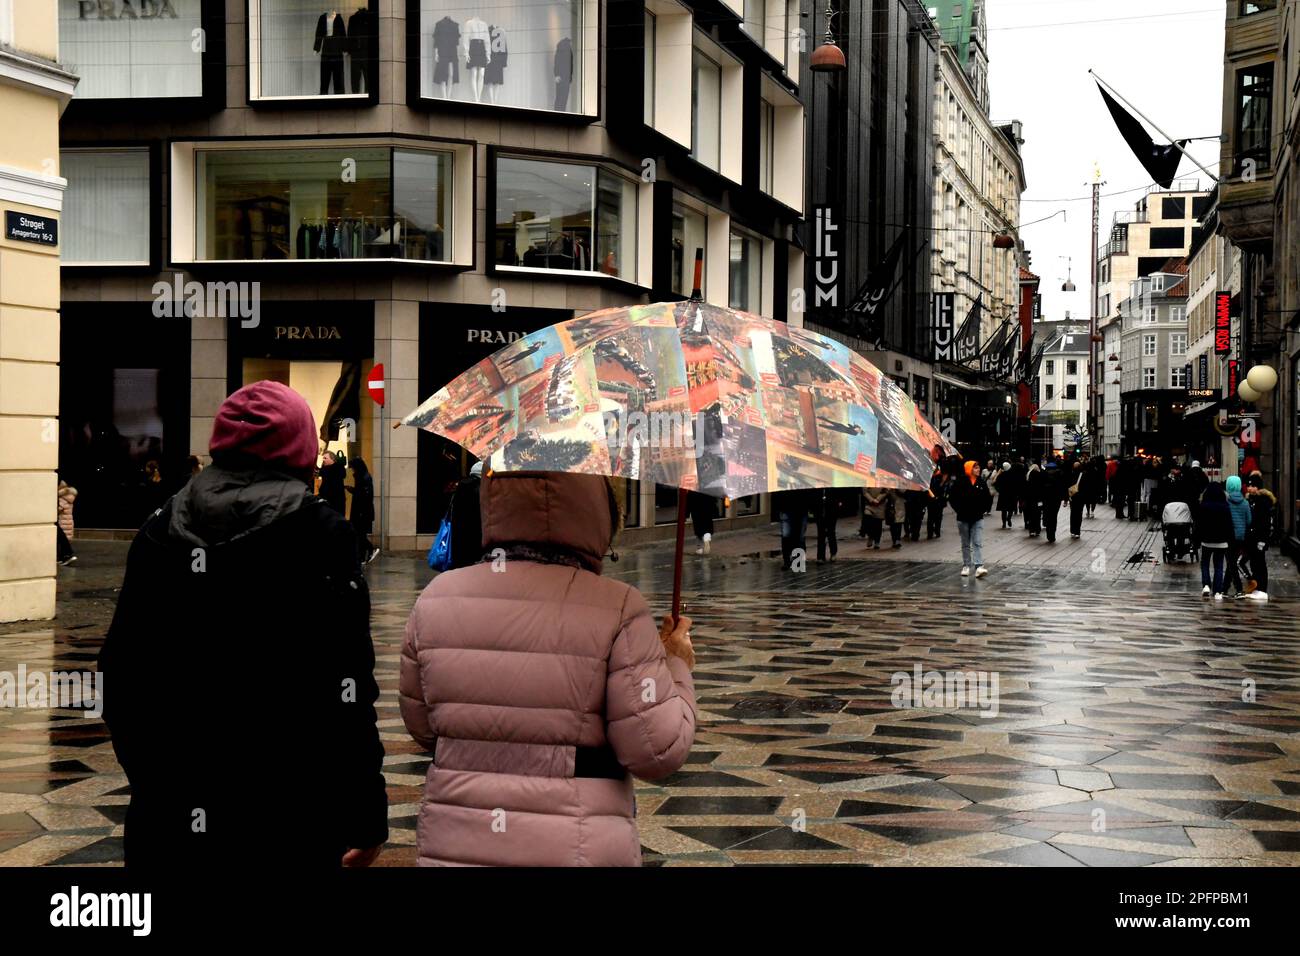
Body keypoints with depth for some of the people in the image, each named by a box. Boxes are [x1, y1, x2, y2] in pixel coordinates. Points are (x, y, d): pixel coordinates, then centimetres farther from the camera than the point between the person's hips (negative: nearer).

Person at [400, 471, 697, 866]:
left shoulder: (437, 598, -2)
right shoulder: (616, 610, -13)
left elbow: (422, 727, 9)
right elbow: (658, 753, -11)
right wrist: (677, 668, 4)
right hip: (577, 851, -3)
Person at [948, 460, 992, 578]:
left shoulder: (982, 482, 2)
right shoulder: (960, 482, -7)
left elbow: (987, 498, 9)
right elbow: (952, 498, -3)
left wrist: (984, 510, 0)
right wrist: (959, 510, -5)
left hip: (978, 518, 1)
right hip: (964, 519, -1)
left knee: (978, 543, -8)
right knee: (965, 544, 10)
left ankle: (979, 567, -15)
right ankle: (966, 566, 19)